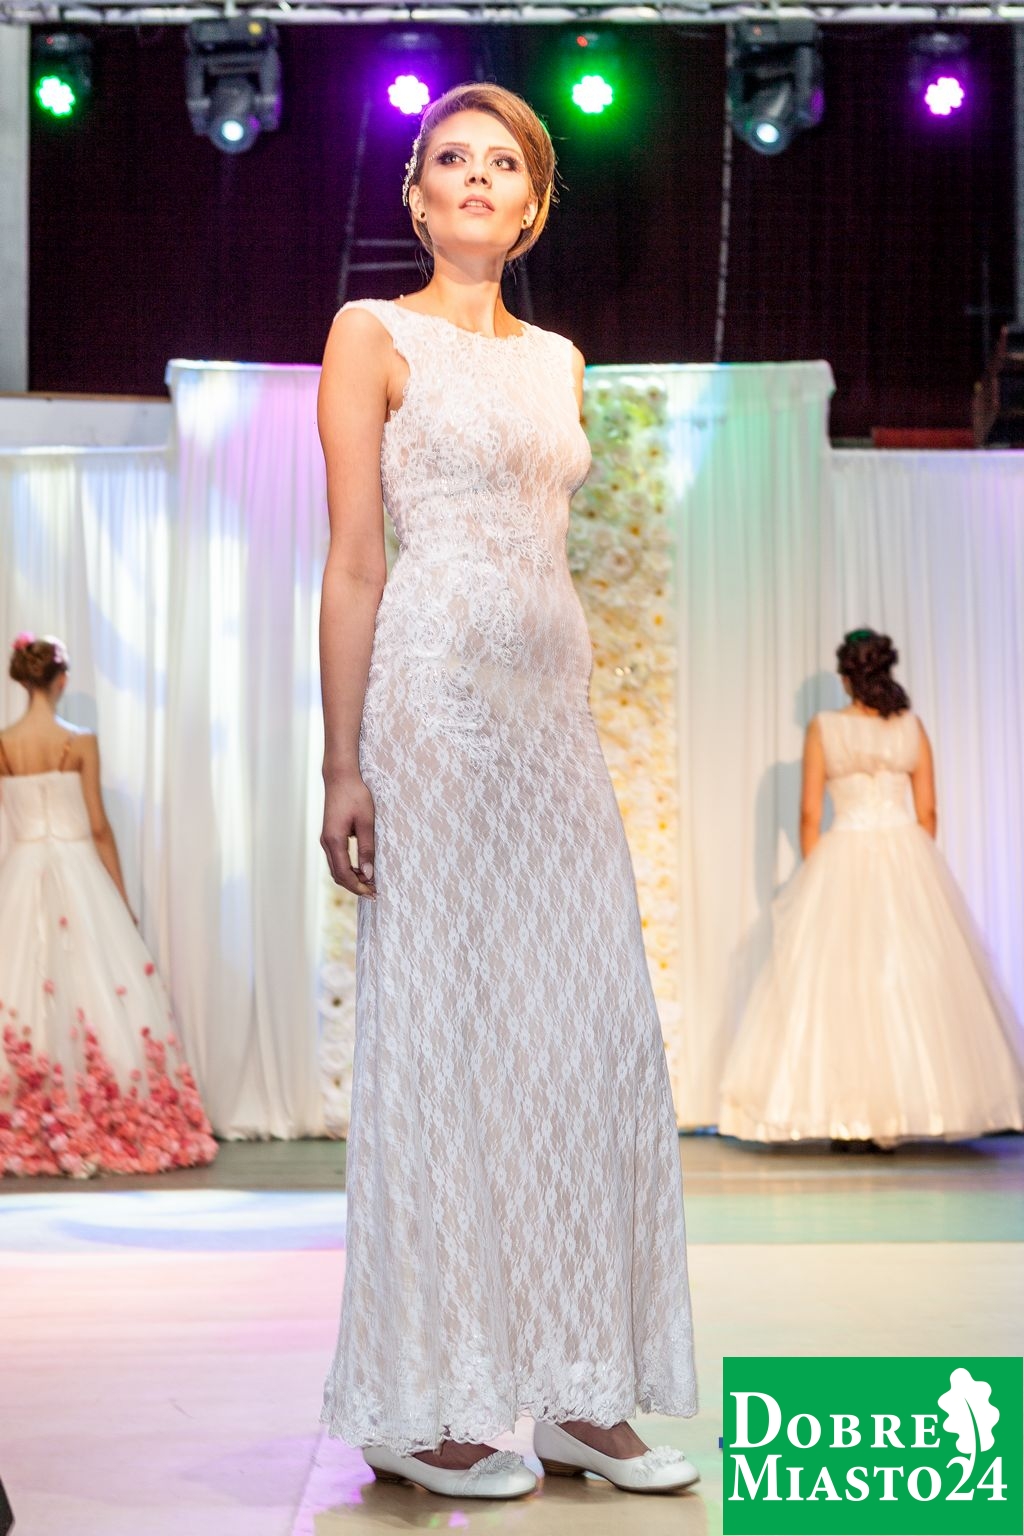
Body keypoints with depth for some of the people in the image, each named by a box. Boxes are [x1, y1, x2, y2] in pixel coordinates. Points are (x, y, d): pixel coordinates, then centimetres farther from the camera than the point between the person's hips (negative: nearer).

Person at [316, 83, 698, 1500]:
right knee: (441, 1027, -5)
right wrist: (344, 765, -12)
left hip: (556, 705, 7)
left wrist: (576, 716, 16)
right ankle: (417, 1403, 6)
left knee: (592, 1027, 3)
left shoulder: (557, 357, 20)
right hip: (437, 698, -6)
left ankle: (579, 1389, 13)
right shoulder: (375, 335, 2)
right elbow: (354, 561, -5)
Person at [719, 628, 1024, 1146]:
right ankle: (904, 1108, 4)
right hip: (906, 858, 2)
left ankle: (845, 1119, 0)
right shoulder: (912, 726, 2)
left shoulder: (823, 728, -3)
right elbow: (927, 811, 4)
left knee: (837, 985, 2)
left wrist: (814, 881, 8)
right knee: (913, 981, 5)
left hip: (842, 859, -1)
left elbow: (810, 814, -2)